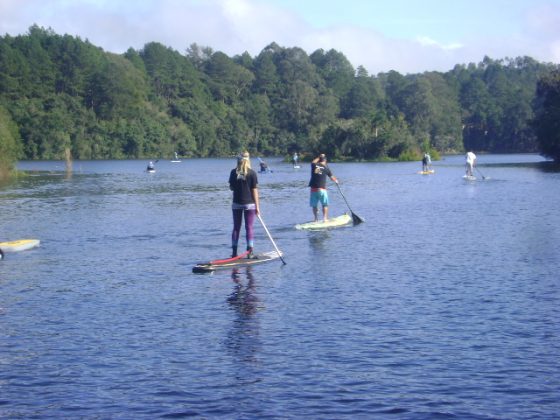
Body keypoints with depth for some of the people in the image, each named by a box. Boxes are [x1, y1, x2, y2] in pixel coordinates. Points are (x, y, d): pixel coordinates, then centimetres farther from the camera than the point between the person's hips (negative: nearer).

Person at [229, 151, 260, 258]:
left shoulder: (233, 172, -2)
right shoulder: (252, 173, -8)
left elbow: (231, 188, 5)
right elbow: (254, 190, -7)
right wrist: (257, 206, -3)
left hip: (236, 203, 2)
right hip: (249, 203, -2)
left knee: (236, 228, 10)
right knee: (249, 228, 4)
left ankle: (234, 252, 10)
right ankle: (250, 252, 1)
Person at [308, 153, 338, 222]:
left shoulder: (314, 165, 4)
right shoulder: (326, 167, -1)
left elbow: (313, 162, 32)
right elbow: (332, 177, 9)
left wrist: (319, 157, 35)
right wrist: (336, 180, 28)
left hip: (313, 189, 3)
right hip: (322, 189, -3)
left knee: (314, 205, 12)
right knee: (325, 205, 8)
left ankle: (316, 218, 12)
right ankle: (325, 218, 1)